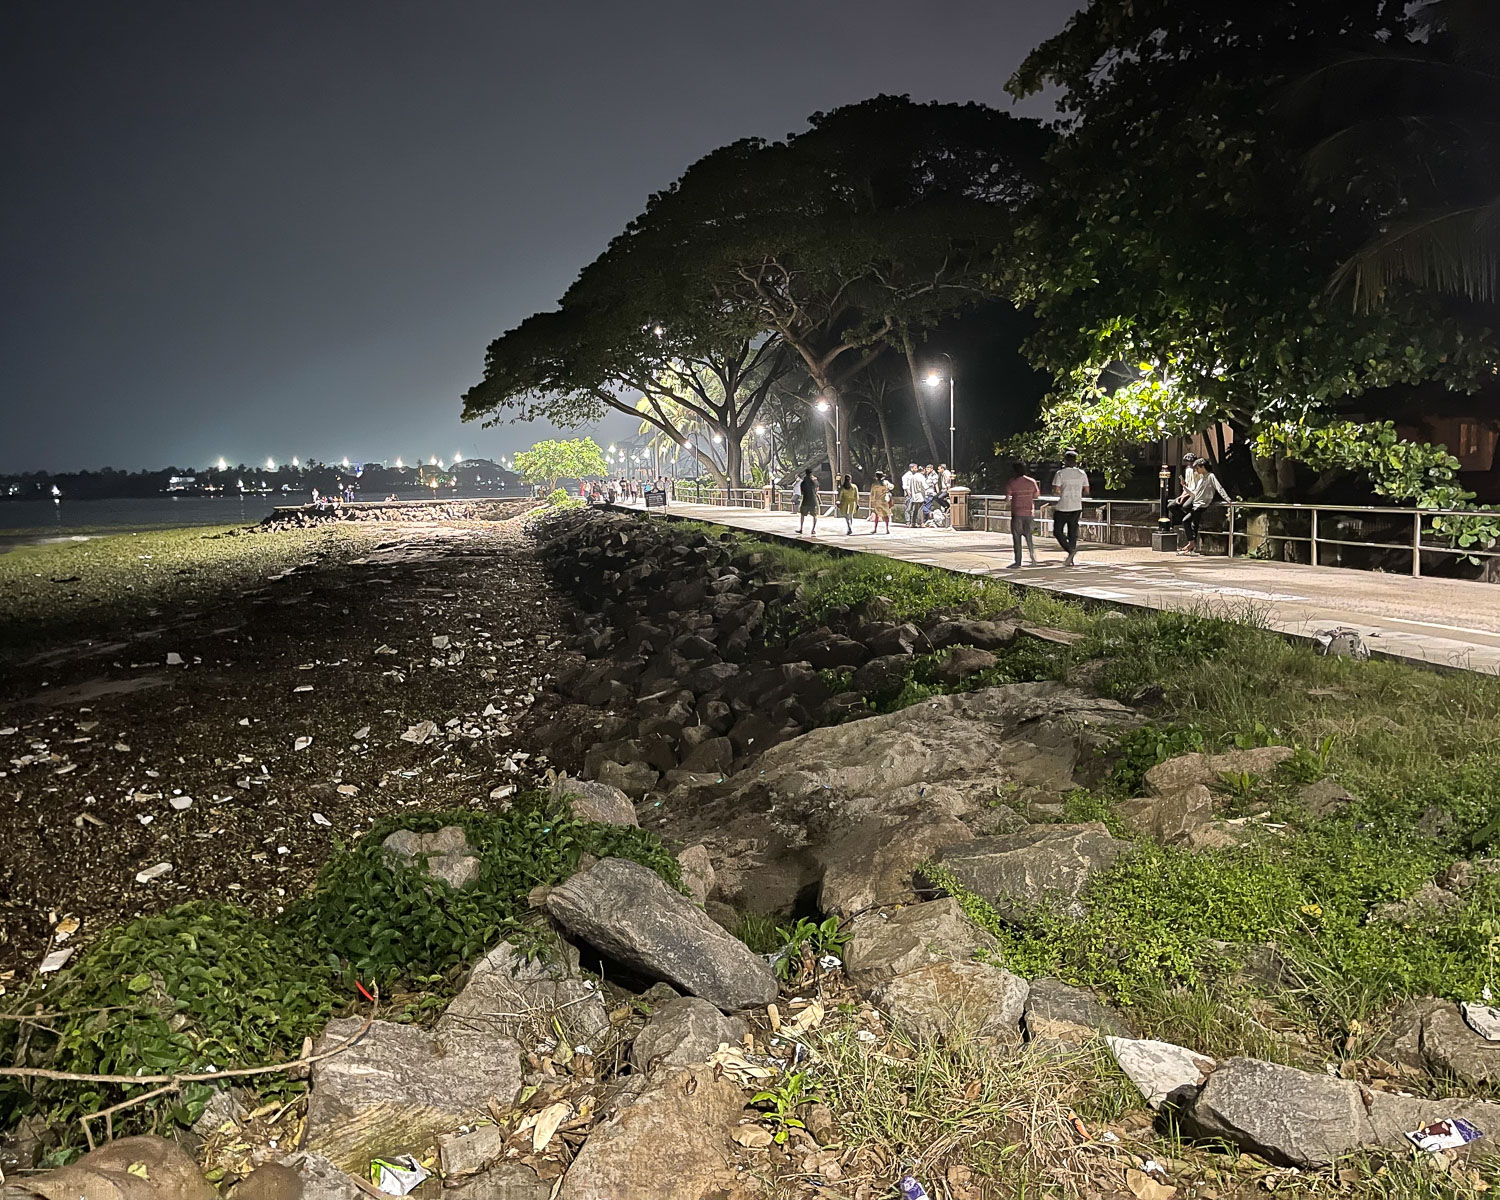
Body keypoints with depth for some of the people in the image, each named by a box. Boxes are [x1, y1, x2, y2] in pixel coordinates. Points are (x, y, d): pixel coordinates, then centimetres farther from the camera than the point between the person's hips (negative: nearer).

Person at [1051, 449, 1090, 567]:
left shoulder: (1060, 474, -9)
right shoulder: (1082, 473, 3)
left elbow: (1056, 490, -16)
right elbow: (1086, 491, 6)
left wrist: (1062, 493, 5)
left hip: (1062, 508, -4)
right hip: (1076, 507, 4)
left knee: (1058, 531, 6)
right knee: (1073, 532, 10)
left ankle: (1070, 549, -15)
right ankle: (1071, 559, 9)